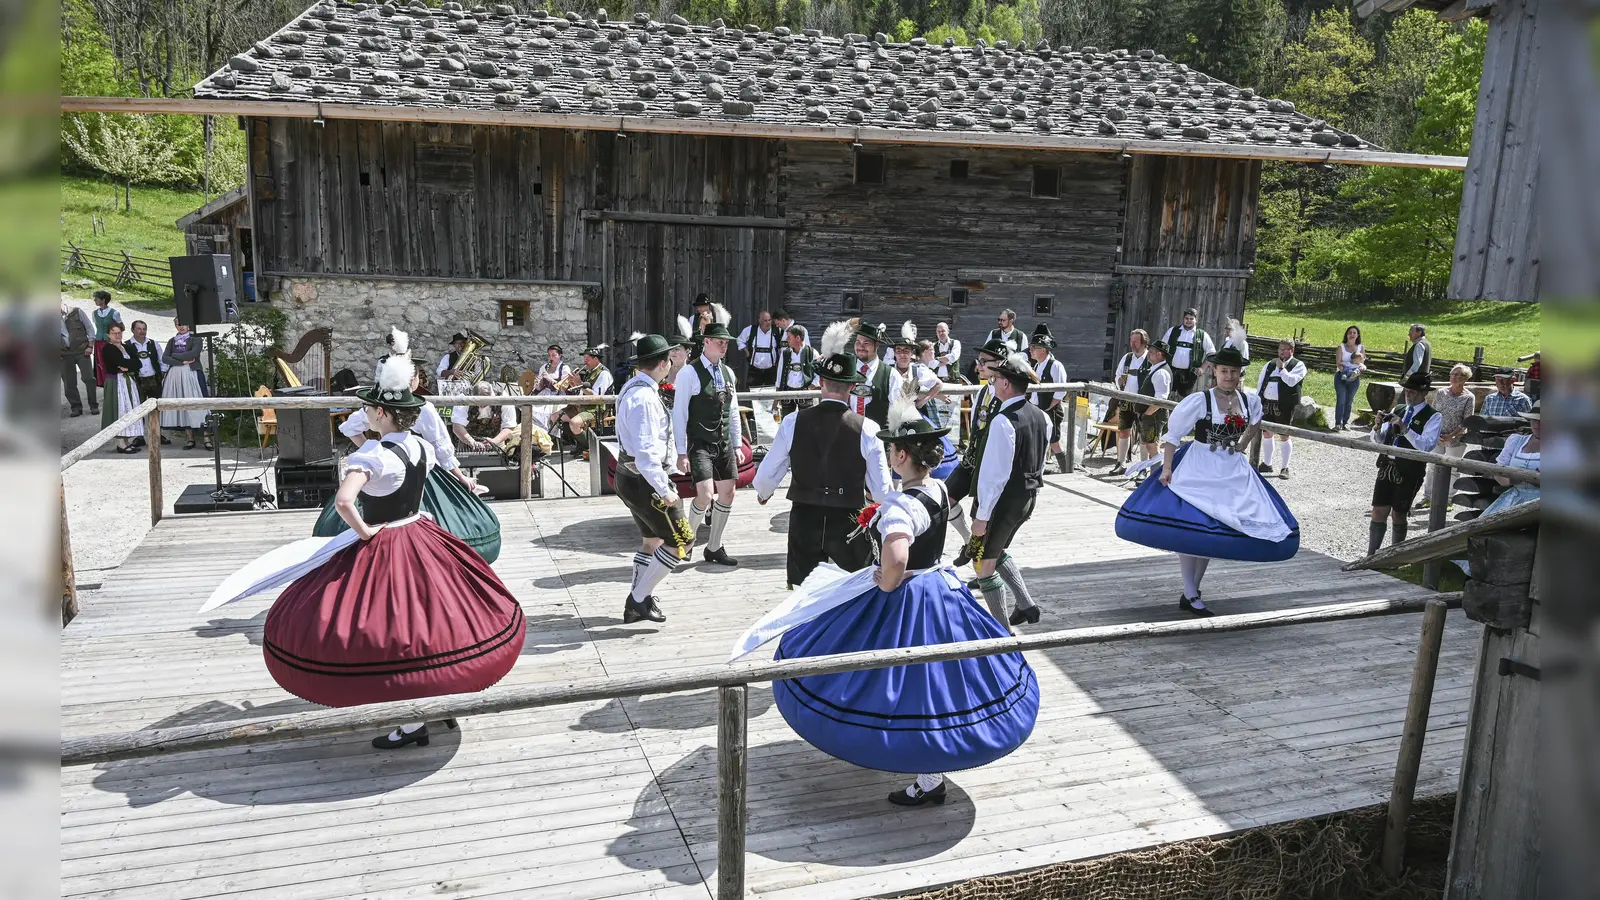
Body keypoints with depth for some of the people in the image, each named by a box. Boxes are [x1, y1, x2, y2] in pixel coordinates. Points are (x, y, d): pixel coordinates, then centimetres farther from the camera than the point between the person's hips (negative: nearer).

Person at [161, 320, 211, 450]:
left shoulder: (195, 339, 5)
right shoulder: (172, 341, 16)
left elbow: (193, 354, -12)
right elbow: (165, 358, 4)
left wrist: (175, 355, -2)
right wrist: (183, 361, -8)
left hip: (191, 374, -4)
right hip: (175, 375, 4)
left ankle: (207, 438, -11)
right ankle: (190, 438, 4)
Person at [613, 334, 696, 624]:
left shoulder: (632, 387, 8)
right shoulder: (644, 398, -24)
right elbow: (645, 452, -29)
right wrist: (664, 490, -24)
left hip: (629, 476, 11)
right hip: (644, 481, -10)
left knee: (652, 540, 23)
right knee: (681, 541, -2)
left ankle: (638, 603, 33)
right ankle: (639, 599, 5)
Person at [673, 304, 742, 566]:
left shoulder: (728, 372, 9)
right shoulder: (689, 373, -11)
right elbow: (679, 414, -11)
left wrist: (737, 445, 14)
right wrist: (682, 453, -14)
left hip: (724, 444, 7)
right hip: (699, 444, -7)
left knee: (727, 493, 8)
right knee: (705, 495, -16)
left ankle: (713, 548, 22)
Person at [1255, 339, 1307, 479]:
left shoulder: (1298, 365, -3)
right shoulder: (1270, 364, 14)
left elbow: (1291, 381, -20)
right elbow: (1261, 383, 14)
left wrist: (1282, 368, -13)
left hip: (1285, 405, -5)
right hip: (1267, 403, 5)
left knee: (1284, 435, -1)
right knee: (1267, 433, 12)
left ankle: (1285, 468, 8)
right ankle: (1267, 464, 25)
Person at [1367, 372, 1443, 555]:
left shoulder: (1433, 417, -4)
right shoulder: (1397, 410, 12)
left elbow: (1427, 445, -19)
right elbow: (1378, 440, 13)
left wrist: (1405, 429, -27)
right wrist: (1378, 427, -8)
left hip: (1409, 472, -5)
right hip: (1387, 466, 5)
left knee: (1398, 515, 4)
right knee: (1378, 512, 3)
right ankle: (1371, 557, 8)